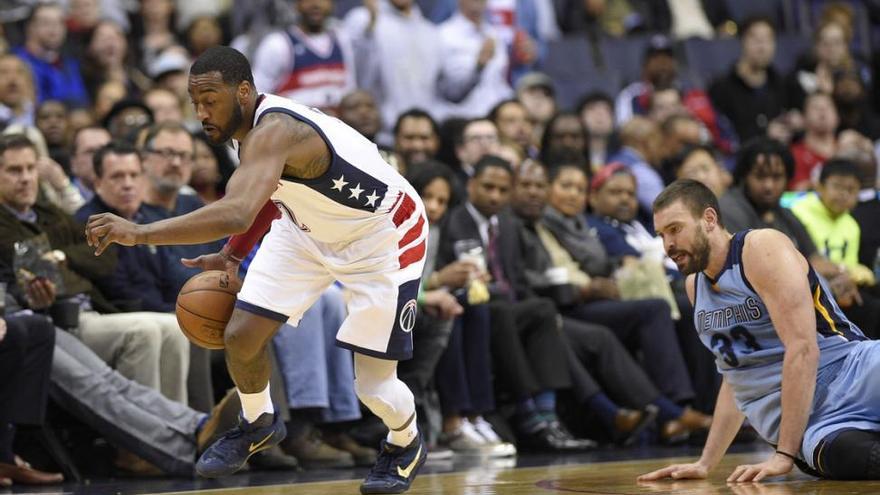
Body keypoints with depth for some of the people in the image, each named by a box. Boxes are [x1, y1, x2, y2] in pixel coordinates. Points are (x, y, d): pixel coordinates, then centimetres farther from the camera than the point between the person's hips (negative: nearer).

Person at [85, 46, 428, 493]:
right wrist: (233, 256, 2)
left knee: (374, 388, -8)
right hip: (307, 226, 8)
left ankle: (406, 446, 26)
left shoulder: (274, 130, -37)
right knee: (241, 334, -5)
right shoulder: (249, 125, -9)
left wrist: (139, 233, -55)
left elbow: (236, 213, -54)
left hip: (380, 236, -8)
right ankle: (258, 424, 25)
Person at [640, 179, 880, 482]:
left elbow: (803, 349, -16)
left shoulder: (761, 249, -6)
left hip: (852, 376, -6)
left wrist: (784, 454, -19)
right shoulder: (694, 284, 18)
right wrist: (705, 464, 21)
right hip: (815, 429, 6)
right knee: (844, 458, -33)